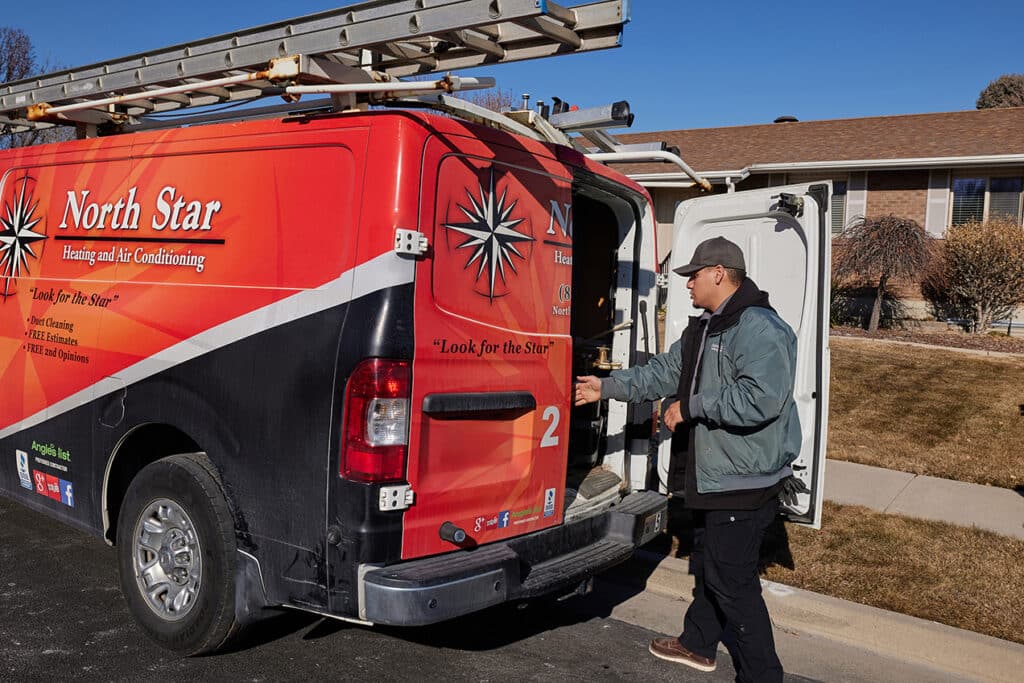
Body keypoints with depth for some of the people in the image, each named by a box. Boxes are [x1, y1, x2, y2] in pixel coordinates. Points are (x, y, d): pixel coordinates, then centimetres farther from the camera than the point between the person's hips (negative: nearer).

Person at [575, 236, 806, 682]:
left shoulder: (759, 328, -21)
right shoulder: (704, 329, 13)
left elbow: (760, 399, -32)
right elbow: (664, 372, 18)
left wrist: (690, 406, -25)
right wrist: (607, 387, 15)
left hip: (744, 481, -11)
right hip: (712, 475, 11)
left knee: (733, 581, -4)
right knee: (707, 565, 24)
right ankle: (697, 644, 43)